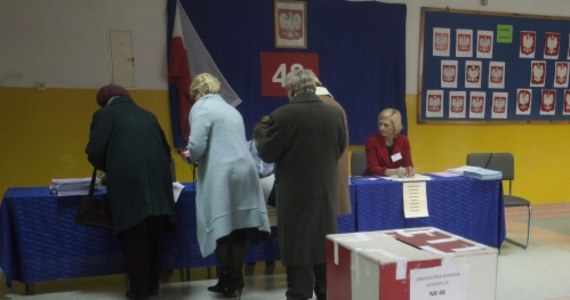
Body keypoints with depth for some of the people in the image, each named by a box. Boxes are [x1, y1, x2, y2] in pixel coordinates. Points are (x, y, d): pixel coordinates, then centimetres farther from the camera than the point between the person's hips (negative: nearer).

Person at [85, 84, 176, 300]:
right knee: (154, 237, 13)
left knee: (134, 239, 4)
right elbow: (165, 149, 24)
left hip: (128, 182, -4)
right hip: (157, 181, 5)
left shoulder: (105, 114, 10)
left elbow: (95, 152, 2)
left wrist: (109, 169, 20)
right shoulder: (147, 115, 24)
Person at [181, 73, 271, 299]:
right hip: (244, 172, 7)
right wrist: (197, 157, 26)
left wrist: (193, 158, 10)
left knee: (221, 228, 2)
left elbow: (197, 146, -12)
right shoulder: (231, 109, 22)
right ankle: (236, 280, 16)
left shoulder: (201, 108, 0)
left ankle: (226, 281, 10)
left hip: (220, 176, -7)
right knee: (239, 229, 9)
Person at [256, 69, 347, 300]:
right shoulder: (335, 114, 0)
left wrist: (260, 142, 13)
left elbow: (267, 154, -8)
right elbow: (340, 150, 11)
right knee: (325, 248, 15)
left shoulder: (283, 115, -15)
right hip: (326, 194, 5)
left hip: (295, 196, -5)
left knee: (297, 250, 4)